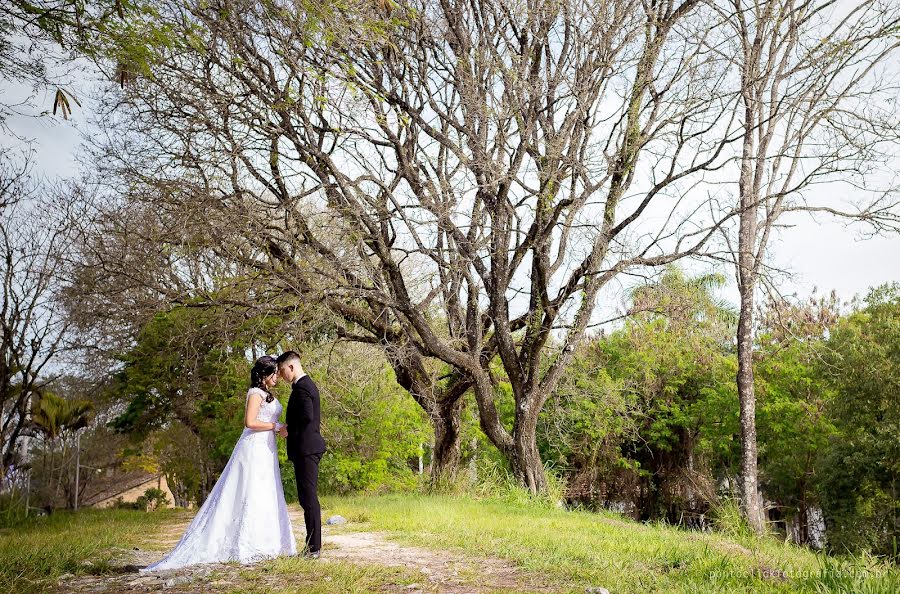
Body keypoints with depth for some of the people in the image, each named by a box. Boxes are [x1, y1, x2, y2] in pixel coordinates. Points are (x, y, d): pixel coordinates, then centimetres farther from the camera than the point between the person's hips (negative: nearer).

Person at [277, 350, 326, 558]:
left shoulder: (301, 388, -15)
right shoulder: (308, 384, 17)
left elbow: (307, 417, -26)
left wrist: (288, 431, -12)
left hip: (305, 448, -10)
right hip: (310, 447, 10)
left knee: (308, 497, -6)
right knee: (308, 497, 13)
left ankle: (314, 547, -2)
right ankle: (313, 545, 18)